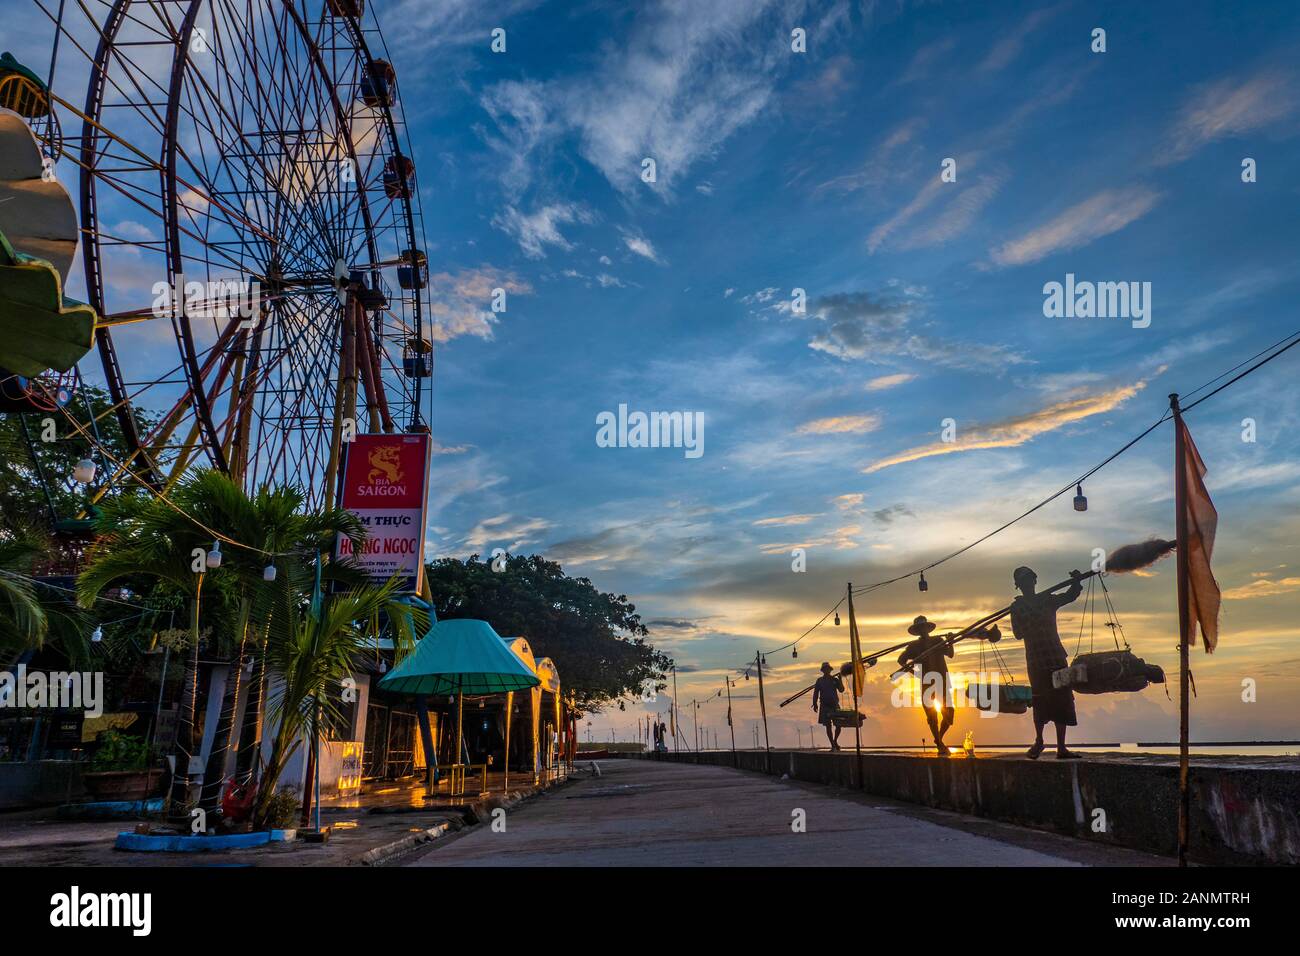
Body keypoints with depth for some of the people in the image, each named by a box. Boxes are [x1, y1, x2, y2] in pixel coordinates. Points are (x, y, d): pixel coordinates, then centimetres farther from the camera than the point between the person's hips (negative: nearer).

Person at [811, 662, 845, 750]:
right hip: (824, 706, -1)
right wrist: (815, 703, -2)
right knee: (828, 726, 0)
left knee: (839, 725, -3)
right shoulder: (820, 680, 5)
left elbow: (841, 690, -2)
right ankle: (833, 745, 8)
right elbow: (816, 693, 6)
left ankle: (835, 741, 21)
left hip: (835, 704, 1)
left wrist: (840, 680, -12)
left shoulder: (835, 679, 6)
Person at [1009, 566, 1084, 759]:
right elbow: (1019, 634, -4)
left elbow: (1069, 596, -4)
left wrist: (1076, 583, -23)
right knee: (1041, 701, -4)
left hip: (1057, 657, 3)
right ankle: (1038, 741, 17)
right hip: (1036, 660, -3)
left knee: (1062, 702, 1)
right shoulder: (1017, 607, 3)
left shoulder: (1048, 600, 11)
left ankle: (1061, 748, 6)